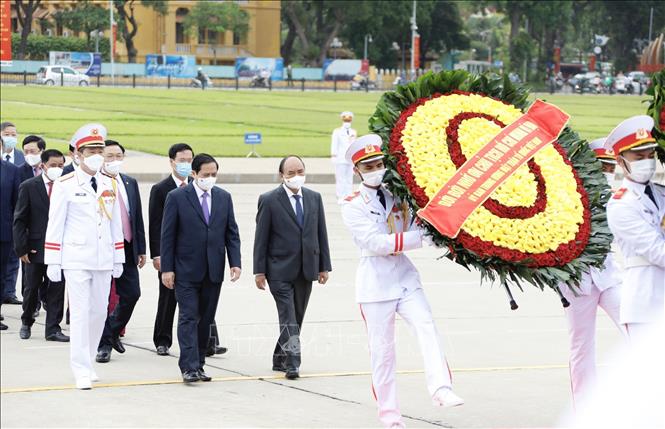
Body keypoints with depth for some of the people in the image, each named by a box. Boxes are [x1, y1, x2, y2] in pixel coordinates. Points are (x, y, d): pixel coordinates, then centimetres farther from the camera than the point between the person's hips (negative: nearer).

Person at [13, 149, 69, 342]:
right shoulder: (28, 187, -3)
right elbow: (19, 220, -2)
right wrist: (22, 247, -8)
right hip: (35, 247, -1)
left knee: (57, 289, 1)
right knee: (31, 288, 9)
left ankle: (53, 329, 8)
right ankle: (26, 323, 31)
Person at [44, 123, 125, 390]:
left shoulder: (110, 184, 9)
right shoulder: (65, 185, -5)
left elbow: (116, 224, 14)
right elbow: (54, 225, -5)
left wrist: (118, 259, 12)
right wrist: (52, 262, -7)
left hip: (103, 259, 5)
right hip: (76, 260, -5)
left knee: (99, 312, 9)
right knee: (80, 313, -7)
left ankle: (87, 362, 24)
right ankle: (82, 371, -4)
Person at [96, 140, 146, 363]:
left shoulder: (130, 183, 11)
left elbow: (138, 217, 14)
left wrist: (141, 249, 11)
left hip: (127, 247, 5)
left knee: (131, 294, 5)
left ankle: (112, 332, 27)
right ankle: (103, 344, 12)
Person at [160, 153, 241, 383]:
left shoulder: (224, 197, 8)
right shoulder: (177, 197, -4)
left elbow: (232, 233, 10)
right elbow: (167, 235, -4)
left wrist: (235, 262, 0)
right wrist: (167, 268, -9)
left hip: (213, 270, 4)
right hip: (186, 270, -4)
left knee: (206, 320, 7)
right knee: (189, 317, -9)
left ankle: (198, 365, 14)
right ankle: (189, 367, -12)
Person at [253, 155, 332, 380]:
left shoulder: (314, 198, 9)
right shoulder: (269, 200, -5)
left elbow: (321, 233, 12)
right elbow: (261, 238, -4)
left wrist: (324, 266, 8)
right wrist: (259, 271, -8)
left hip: (306, 269, 5)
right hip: (280, 270, -5)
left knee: (297, 318, 10)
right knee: (288, 317, -13)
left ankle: (280, 359, 22)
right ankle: (292, 363, -15)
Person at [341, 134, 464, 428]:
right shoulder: (353, 206, -4)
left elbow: (418, 226, 12)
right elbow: (376, 242, -16)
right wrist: (418, 238, -21)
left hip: (405, 277, 3)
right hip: (375, 283, -3)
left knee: (427, 328, -19)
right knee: (382, 349, 2)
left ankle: (441, 390, -30)